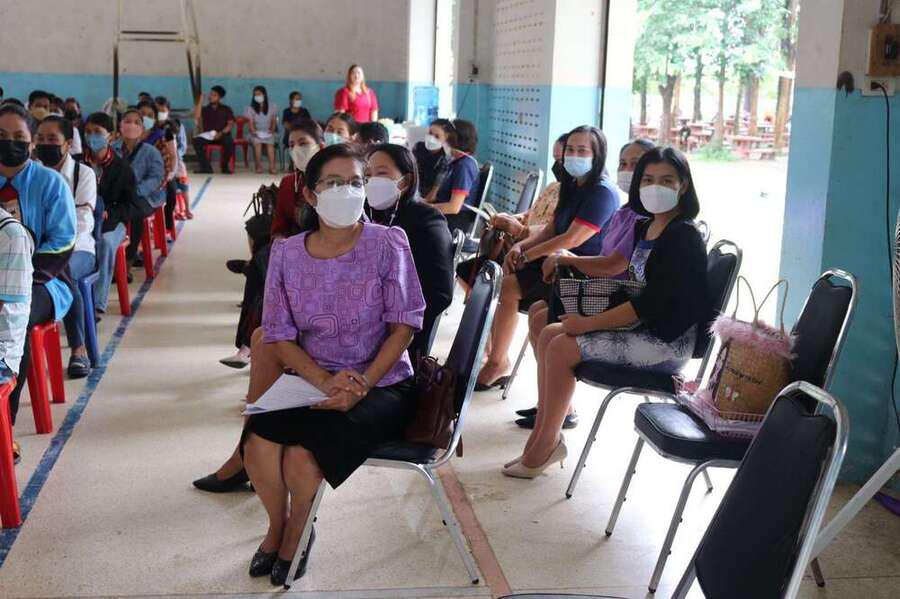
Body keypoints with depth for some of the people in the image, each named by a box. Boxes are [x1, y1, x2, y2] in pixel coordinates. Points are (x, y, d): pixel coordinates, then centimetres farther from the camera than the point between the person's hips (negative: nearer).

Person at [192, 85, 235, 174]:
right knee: (196, 140, -29)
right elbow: (197, 117, -3)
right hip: (207, 136, 2)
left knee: (230, 142, -36)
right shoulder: (205, 109, 17)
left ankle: (225, 166, -16)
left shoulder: (226, 109, 14)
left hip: (222, 135, -2)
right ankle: (206, 167, -29)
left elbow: (231, 124, 1)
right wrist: (199, 102, -2)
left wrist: (221, 133, -16)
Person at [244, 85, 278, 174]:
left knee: (270, 143, -32)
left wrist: (272, 130, -9)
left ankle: (272, 166, -41)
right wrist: (253, 131, -17)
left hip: (268, 133, 0)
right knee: (257, 142, -34)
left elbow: (274, 121, 8)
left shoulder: (272, 107, 10)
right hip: (256, 133, 0)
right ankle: (259, 166, -35)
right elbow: (251, 123, 0)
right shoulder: (250, 108, 8)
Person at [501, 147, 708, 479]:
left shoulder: (684, 237, -16)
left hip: (668, 340, -9)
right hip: (641, 326, 9)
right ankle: (543, 434, 0)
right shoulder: (644, 228, 11)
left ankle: (547, 444, -2)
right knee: (549, 335, 0)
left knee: (562, 348, -17)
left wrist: (589, 323, -19)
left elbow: (652, 303, -22)